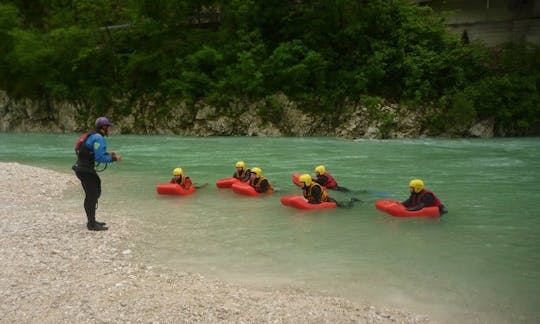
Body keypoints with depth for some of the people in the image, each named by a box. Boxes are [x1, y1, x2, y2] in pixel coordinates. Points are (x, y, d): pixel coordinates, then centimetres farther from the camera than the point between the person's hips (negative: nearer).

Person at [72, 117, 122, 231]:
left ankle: (91, 221, 26)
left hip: (86, 169, 10)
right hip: (85, 170, -10)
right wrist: (113, 159, -13)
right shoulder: (98, 138, -17)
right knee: (91, 195, -6)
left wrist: (108, 154, 12)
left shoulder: (94, 136, 14)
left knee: (95, 193, 17)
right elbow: (100, 158, -24)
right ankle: (92, 224, 0)